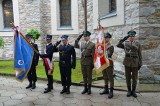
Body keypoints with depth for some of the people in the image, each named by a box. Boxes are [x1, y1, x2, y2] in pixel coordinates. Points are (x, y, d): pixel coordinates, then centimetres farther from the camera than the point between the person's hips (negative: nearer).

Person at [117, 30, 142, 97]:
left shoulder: (138, 44, 3)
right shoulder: (125, 43, 4)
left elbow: (139, 55, 2)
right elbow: (118, 45, -15)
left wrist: (140, 64, -2)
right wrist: (123, 39, -23)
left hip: (135, 63, 0)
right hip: (127, 62, 0)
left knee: (134, 78, 5)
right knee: (128, 77, 6)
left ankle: (133, 91, 19)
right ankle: (129, 91, 19)